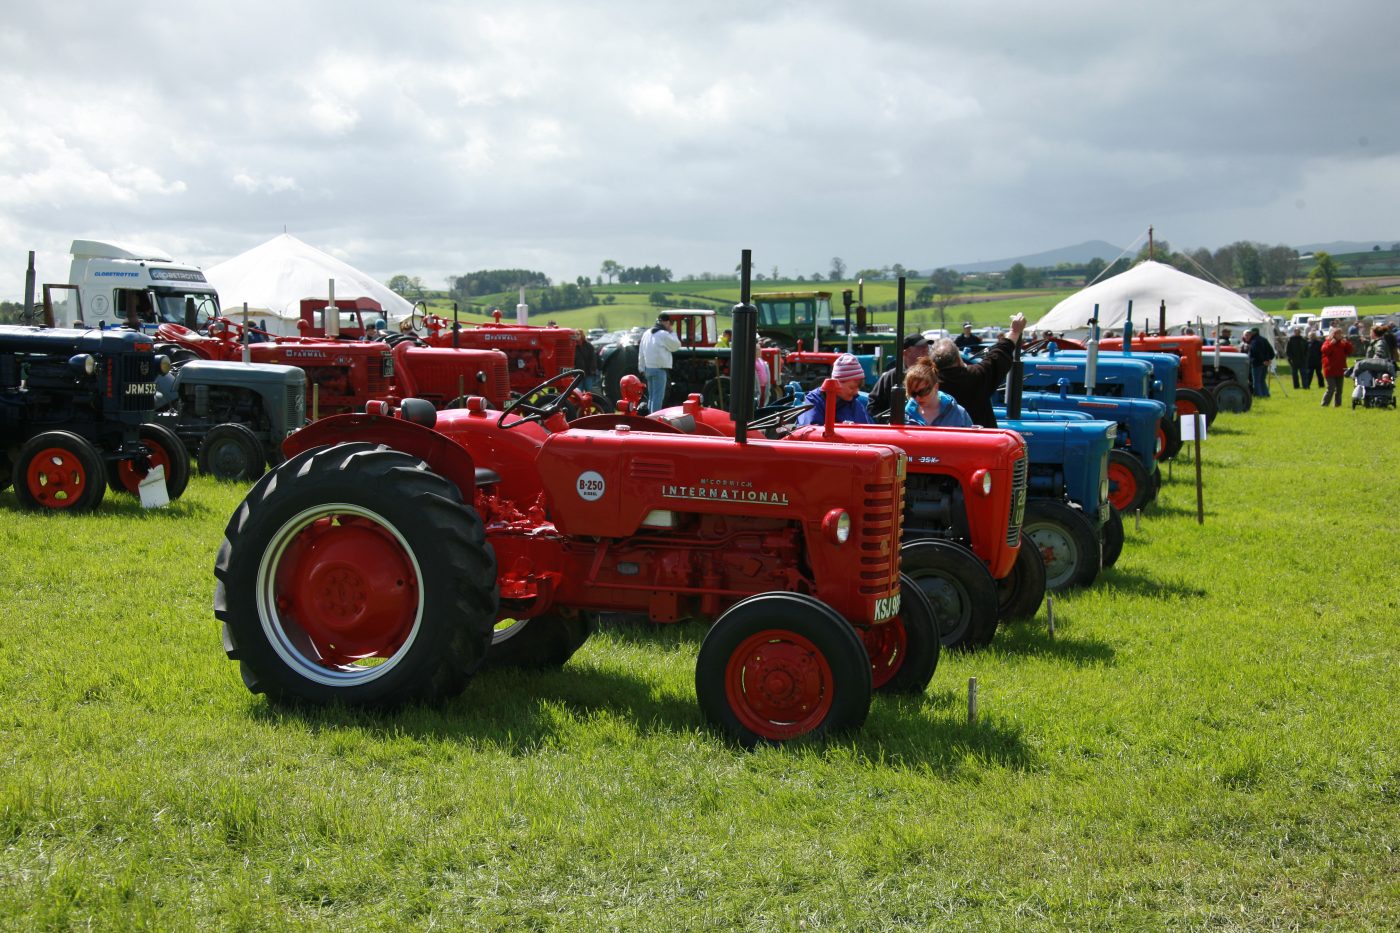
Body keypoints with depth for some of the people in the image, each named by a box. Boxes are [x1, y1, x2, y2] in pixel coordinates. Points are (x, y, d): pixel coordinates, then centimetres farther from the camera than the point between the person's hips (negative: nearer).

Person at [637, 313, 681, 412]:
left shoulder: (647, 334, 12)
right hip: (660, 369, -8)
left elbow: (641, 353, 14)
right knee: (658, 397, -6)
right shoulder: (664, 335, -13)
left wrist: (642, 368, 19)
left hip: (648, 368, 8)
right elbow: (676, 346, -4)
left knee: (651, 396, 15)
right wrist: (672, 332, 4)